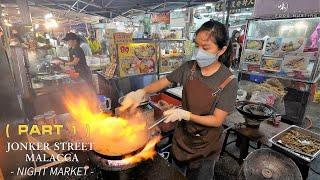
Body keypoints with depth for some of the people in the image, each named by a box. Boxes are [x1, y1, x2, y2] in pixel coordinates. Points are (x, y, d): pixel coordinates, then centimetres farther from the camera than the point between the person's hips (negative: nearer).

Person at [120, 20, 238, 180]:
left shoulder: (229, 81, -24)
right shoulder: (189, 68, -14)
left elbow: (217, 120, -21)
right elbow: (163, 82, -5)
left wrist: (185, 114, -33)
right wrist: (141, 92, -23)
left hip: (206, 143, -3)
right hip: (182, 134, 4)